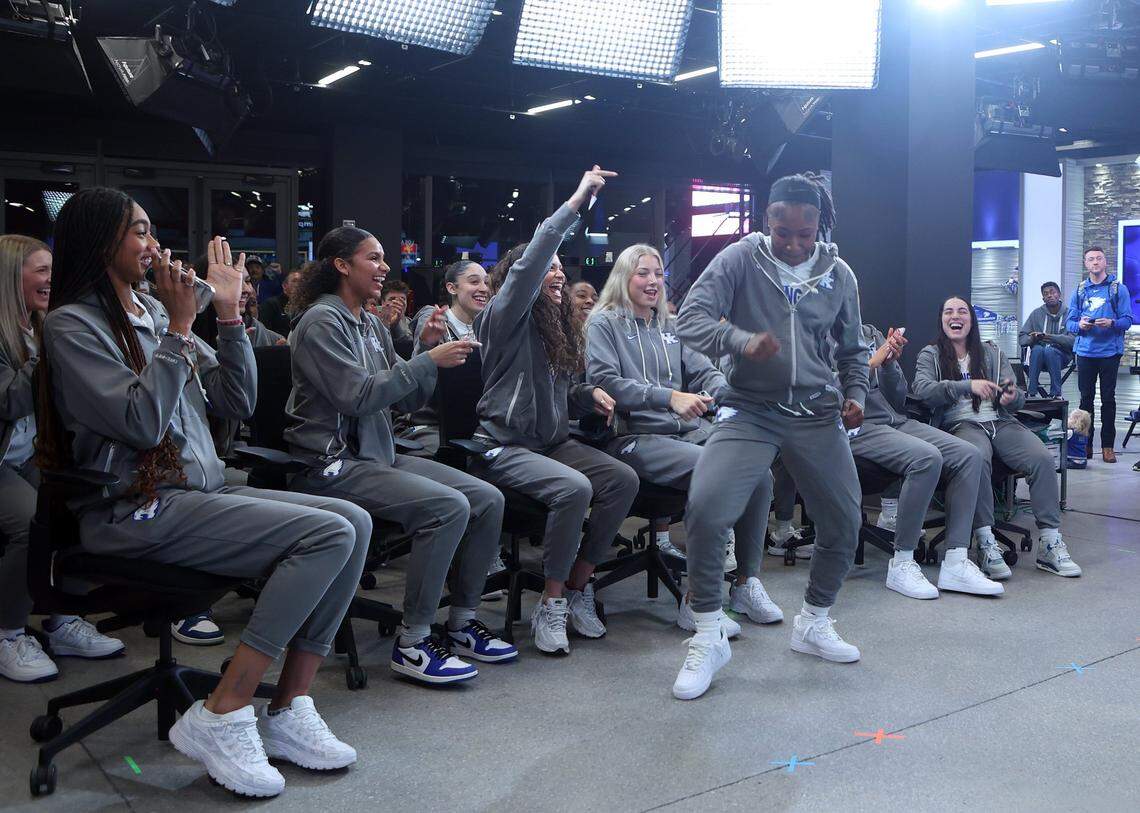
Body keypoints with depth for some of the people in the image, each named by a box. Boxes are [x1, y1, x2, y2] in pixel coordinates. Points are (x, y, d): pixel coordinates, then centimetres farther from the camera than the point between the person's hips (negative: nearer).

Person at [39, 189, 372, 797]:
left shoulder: (154, 312, 16)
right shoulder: (72, 324, -6)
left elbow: (238, 401, 13)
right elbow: (143, 422, -18)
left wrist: (229, 312, 6)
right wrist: (181, 326, -14)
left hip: (201, 491, 8)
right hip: (136, 513, -8)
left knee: (353, 522, -11)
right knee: (329, 534, -23)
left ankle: (288, 710, -8)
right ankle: (221, 718, -18)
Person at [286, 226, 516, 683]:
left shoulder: (372, 325, 15)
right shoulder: (322, 320, -10)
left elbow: (407, 401, 14)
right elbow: (358, 397, -21)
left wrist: (428, 349, 0)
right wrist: (430, 360, -18)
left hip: (380, 455, 9)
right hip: (334, 465, -9)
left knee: (488, 499, -5)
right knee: (448, 506, -27)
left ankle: (462, 622, 7)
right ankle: (412, 643, -16)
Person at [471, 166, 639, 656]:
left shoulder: (559, 328, 18)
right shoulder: (506, 317, -6)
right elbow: (528, 265, -25)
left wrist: (590, 394, 4)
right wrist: (574, 203, -27)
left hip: (553, 441, 8)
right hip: (503, 447, -8)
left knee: (624, 480, -15)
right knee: (573, 488, -33)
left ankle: (578, 588, -3)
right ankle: (551, 606, -16)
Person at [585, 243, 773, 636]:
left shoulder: (672, 326, 24)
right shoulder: (604, 324, 5)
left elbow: (705, 372, 15)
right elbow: (605, 382, -10)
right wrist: (669, 397, -21)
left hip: (688, 430, 6)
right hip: (633, 437, -6)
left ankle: (746, 582, -6)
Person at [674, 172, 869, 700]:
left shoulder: (838, 274, 7)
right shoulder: (740, 259, -4)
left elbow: (853, 349, 19)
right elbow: (690, 319, -14)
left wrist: (855, 393, 1)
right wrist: (742, 342, -31)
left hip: (817, 414, 4)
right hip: (750, 411, -4)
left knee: (844, 524, 6)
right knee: (704, 509, -23)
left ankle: (813, 625, 33)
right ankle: (708, 638, -3)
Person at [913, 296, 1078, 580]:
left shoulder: (992, 352, 22)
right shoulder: (930, 355, 13)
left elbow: (1017, 400, 15)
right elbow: (922, 389, -9)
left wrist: (1012, 397, -12)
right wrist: (969, 385, -20)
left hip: (1001, 422, 4)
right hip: (960, 425, -3)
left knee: (1043, 459, -25)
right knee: (977, 459, -38)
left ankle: (1050, 544, -21)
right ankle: (985, 544, -35)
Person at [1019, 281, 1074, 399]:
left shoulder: (1068, 314, -1)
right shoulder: (1036, 314, 8)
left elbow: (1072, 340, -14)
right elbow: (1021, 338, 5)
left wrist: (1049, 337, -24)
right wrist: (1032, 338, -18)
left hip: (1060, 356, -2)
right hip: (1038, 357, 2)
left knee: (1049, 350, -34)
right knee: (1037, 349, -32)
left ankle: (1056, 393, -27)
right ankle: (1032, 393, -31)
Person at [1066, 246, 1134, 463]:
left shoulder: (1118, 288, 2)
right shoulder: (1080, 290, 10)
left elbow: (1127, 319, -3)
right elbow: (1070, 322, 7)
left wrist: (1112, 323, -23)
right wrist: (1080, 325, -15)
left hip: (1109, 351, -2)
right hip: (1085, 352, 2)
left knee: (1108, 399, 2)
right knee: (1086, 398, 6)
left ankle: (1108, 446, 7)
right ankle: (1085, 443, 13)